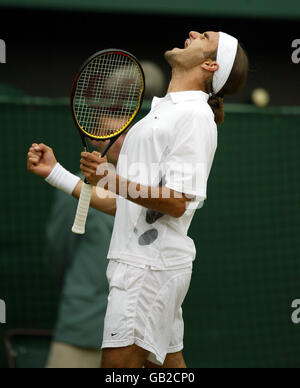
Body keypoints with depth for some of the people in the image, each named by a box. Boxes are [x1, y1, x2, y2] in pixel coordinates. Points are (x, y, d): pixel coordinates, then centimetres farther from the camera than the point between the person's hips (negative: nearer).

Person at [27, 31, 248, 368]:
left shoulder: (194, 115, -8)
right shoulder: (159, 115, 22)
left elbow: (178, 202, -17)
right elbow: (121, 205, 21)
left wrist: (114, 182, -28)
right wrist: (54, 172, 21)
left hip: (151, 263, -9)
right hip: (140, 261, 9)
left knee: (119, 363, -14)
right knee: (167, 366, 9)